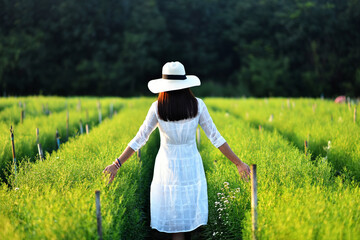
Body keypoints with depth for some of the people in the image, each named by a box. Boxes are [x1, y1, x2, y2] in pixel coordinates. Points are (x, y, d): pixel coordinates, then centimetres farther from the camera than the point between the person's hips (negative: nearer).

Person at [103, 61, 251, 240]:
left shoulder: (157, 108, -10)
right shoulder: (197, 105, -8)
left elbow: (139, 140, -10)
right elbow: (215, 138, -8)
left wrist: (117, 164, -3)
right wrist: (238, 163, -1)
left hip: (167, 166, 0)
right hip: (192, 165, 1)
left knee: (175, 222, 10)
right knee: (192, 217, 16)